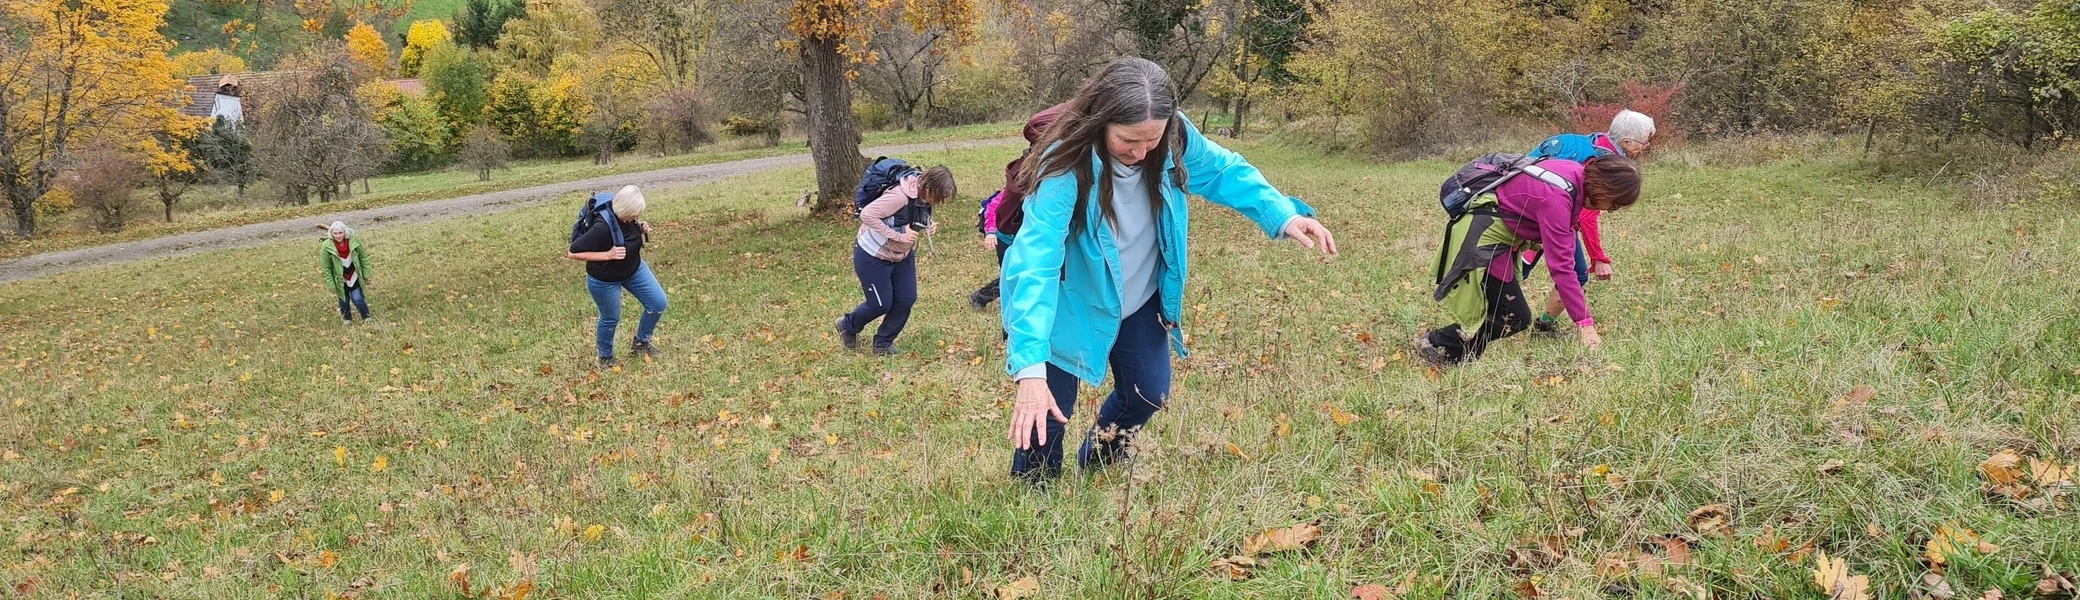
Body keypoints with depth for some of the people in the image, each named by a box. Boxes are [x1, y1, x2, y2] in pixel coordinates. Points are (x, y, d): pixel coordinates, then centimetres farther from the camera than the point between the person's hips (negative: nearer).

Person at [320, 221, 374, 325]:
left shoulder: (353, 241, -20)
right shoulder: (327, 246, -25)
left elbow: (363, 258, -4)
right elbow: (326, 268, -13)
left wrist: (366, 275, 0)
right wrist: (331, 285, -10)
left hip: (354, 276, 0)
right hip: (340, 279, 0)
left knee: (358, 298, -1)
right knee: (344, 299, 15)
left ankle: (366, 317, 25)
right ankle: (346, 317, 42)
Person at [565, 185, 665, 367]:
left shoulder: (631, 219, -19)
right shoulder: (604, 227, -39)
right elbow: (573, 252, -33)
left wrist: (642, 230, -15)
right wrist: (608, 255, -36)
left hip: (634, 269, 6)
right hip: (605, 280, -6)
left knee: (659, 304, 6)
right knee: (611, 318, 13)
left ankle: (641, 343, 30)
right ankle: (605, 357, 42)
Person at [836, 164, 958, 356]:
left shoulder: (925, 196, -8)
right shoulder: (900, 196, -34)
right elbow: (867, 215, -35)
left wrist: (929, 226, -13)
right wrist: (898, 236, -34)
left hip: (902, 254, 8)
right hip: (873, 255, -7)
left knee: (906, 299, 2)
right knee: (881, 304, 1)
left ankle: (883, 344, 21)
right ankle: (847, 326, 31)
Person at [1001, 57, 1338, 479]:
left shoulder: (1174, 140, -22)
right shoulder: (1065, 167, -37)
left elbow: (1225, 172, -2)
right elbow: (1036, 262, -43)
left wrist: (1284, 216, -21)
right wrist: (1030, 369, -53)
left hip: (1139, 298, 6)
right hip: (1071, 305, -5)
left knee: (1149, 393, 14)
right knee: (1048, 413, -7)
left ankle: (1097, 467, 44)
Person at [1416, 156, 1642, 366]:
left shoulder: (1577, 174, -3)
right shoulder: (1556, 197, -30)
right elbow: (1561, 266, -30)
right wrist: (1585, 324, -28)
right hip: (1481, 237, -10)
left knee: (1514, 317, 9)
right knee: (1514, 319, -6)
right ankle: (1435, 345, 3)